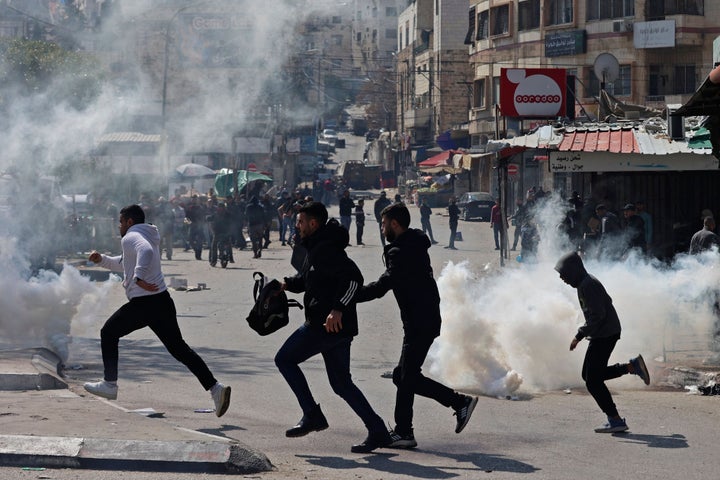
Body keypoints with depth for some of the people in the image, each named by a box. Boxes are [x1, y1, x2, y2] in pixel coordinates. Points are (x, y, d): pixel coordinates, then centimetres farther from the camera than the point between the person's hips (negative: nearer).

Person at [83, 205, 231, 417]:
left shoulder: (131, 238, -4)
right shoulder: (149, 238, 25)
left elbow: (145, 252, -30)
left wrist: (139, 278, -30)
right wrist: (102, 259, 32)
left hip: (143, 304, -8)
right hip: (163, 301, 8)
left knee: (108, 333, 11)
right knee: (178, 348, 7)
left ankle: (110, 384, 11)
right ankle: (215, 387, -6)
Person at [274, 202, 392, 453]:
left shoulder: (325, 249, -15)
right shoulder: (315, 248, 18)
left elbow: (353, 277, -26)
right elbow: (306, 279, 30)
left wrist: (338, 308, -33)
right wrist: (287, 283, 10)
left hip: (327, 324, -10)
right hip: (339, 327, 10)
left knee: (284, 359, 3)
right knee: (341, 383, 12)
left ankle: (312, 415, 0)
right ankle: (378, 432, 6)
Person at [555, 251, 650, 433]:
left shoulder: (588, 285, -18)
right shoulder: (586, 282, 13)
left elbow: (597, 315, -25)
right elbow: (607, 301, 24)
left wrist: (579, 335, -23)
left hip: (604, 335, -10)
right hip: (603, 334, 10)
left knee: (593, 380, -7)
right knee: (589, 375, 17)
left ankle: (615, 421, -6)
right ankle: (633, 366, 14)